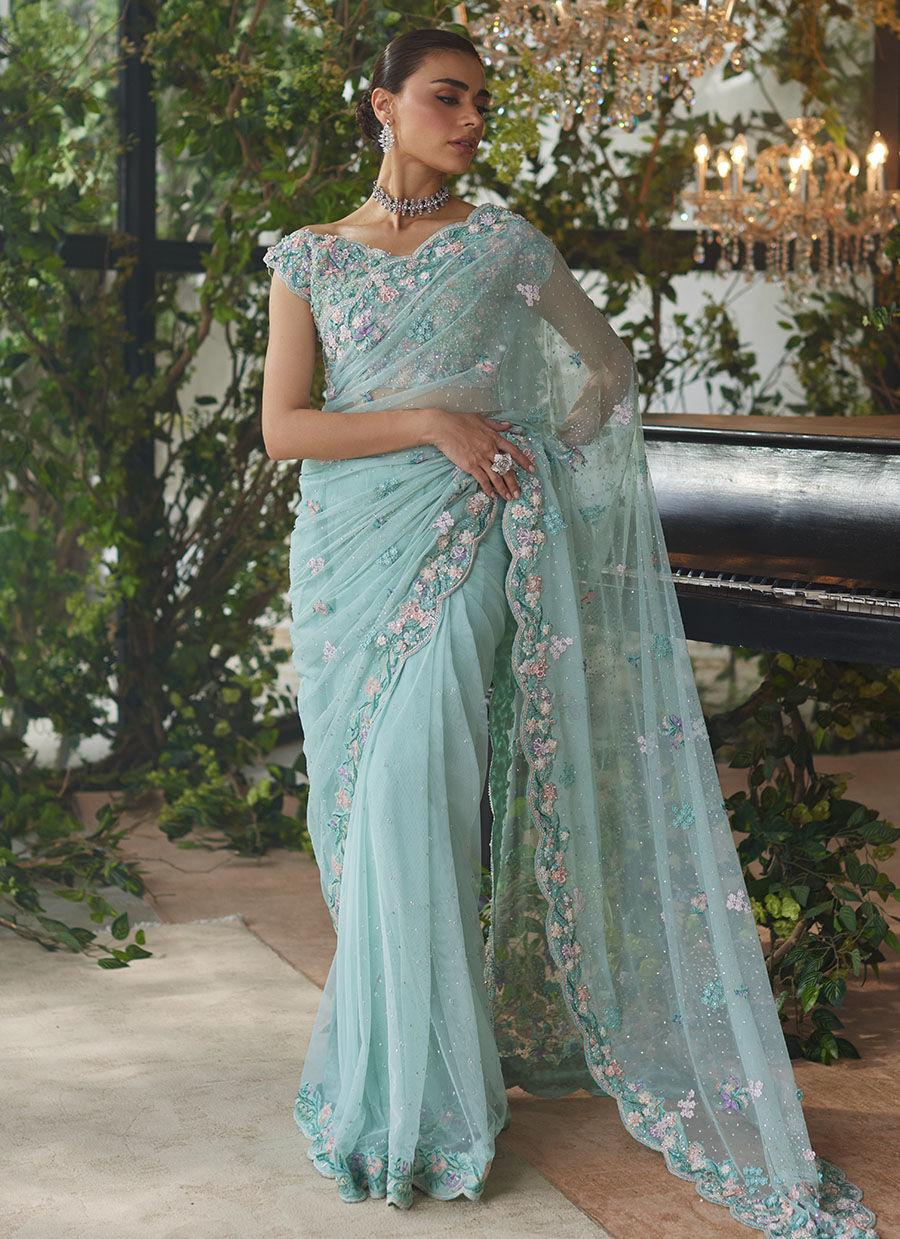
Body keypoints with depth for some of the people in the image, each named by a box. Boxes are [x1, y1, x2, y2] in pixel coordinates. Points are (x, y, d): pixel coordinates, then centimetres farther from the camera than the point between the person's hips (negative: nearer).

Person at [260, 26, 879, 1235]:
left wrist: (544, 461, 4)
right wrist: (431, 423, -12)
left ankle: (414, 1098, -2)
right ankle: (392, 1046, 22)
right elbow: (282, 426, -2)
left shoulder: (505, 244, 4)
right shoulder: (310, 255, 6)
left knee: (411, 803, -12)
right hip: (347, 546, 3)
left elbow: (608, 362, 16)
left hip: (463, 546, -2)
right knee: (360, 810, 5)